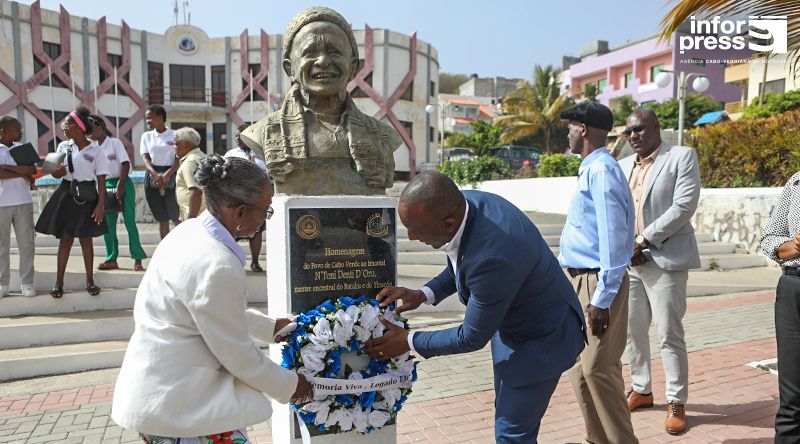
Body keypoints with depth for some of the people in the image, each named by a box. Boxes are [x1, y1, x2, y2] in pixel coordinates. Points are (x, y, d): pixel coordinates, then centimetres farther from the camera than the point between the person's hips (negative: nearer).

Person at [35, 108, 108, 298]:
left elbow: (101, 181, -7)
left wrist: (100, 205, -13)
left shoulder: (95, 151, -6)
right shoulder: (63, 146, 5)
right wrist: (57, 171, -16)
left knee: (86, 239, 4)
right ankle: (59, 282, 11)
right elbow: (57, 174, 9)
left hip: (86, 197, -3)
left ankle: (90, 281, 17)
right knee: (64, 239, 4)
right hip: (66, 195, 3)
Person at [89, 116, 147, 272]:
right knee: (107, 224, 5)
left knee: (129, 222, -7)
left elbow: (125, 164, -11)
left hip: (123, 184, -6)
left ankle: (138, 259, -5)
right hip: (106, 186, 6)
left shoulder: (115, 142, -4)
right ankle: (111, 259, 14)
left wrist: (120, 186, -17)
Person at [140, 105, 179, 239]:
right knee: (162, 219, 7)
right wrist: (156, 175, -19)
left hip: (172, 177, -3)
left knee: (177, 216, -4)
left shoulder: (175, 135, 1)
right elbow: (145, 159, 0)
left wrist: (167, 174, -22)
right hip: (153, 177, 3)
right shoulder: (146, 136, 10)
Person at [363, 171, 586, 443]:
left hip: (540, 339, -8)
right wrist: (424, 294, -10)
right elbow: (463, 265, 5)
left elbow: (472, 337, -25)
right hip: (510, 322, 9)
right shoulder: (465, 202, -16)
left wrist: (409, 342, -13)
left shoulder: (492, 257, -41)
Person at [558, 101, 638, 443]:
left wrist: (602, 298, -22)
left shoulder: (601, 170, -16)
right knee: (579, 366, 16)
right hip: (581, 279, 10)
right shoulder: (590, 169, 13)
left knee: (598, 368, -4)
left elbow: (612, 237, -22)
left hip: (599, 282, -10)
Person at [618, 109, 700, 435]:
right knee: (633, 331, 12)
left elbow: (684, 206, -12)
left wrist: (643, 241, -14)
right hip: (627, 260, 6)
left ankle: (676, 402, 12)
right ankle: (641, 390, 28)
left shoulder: (682, 157, -1)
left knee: (670, 335, -2)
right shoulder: (622, 166, 16)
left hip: (665, 259, -5)